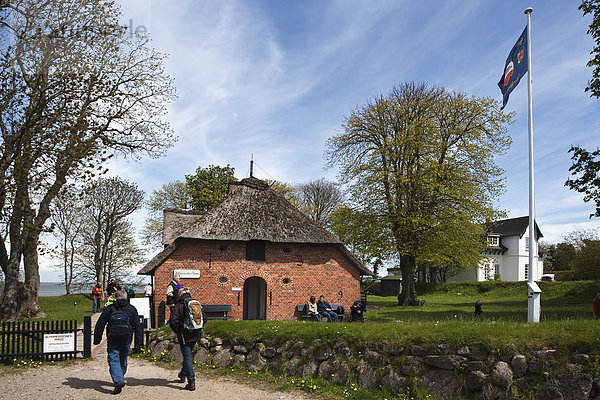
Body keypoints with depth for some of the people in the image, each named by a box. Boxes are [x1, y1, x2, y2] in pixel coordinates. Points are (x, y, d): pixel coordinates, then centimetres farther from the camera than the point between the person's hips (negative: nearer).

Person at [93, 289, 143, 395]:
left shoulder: (108, 309, 7)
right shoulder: (132, 309, 10)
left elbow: (99, 325, 6)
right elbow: (138, 326, 7)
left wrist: (97, 339, 12)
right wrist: (138, 342, 8)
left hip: (113, 339, -2)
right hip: (126, 339, 2)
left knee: (113, 360, -4)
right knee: (123, 359, 18)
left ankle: (118, 380, -22)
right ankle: (120, 378, 31)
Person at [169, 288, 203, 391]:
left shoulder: (178, 306, -10)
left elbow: (173, 321, -15)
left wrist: (177, 331, 2)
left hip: (185, 336, -6)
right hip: (196, 335, 6)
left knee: (187, 357, -1)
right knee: (187, 355, 24)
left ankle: (191, 382, -3)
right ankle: (183, 374, 41)